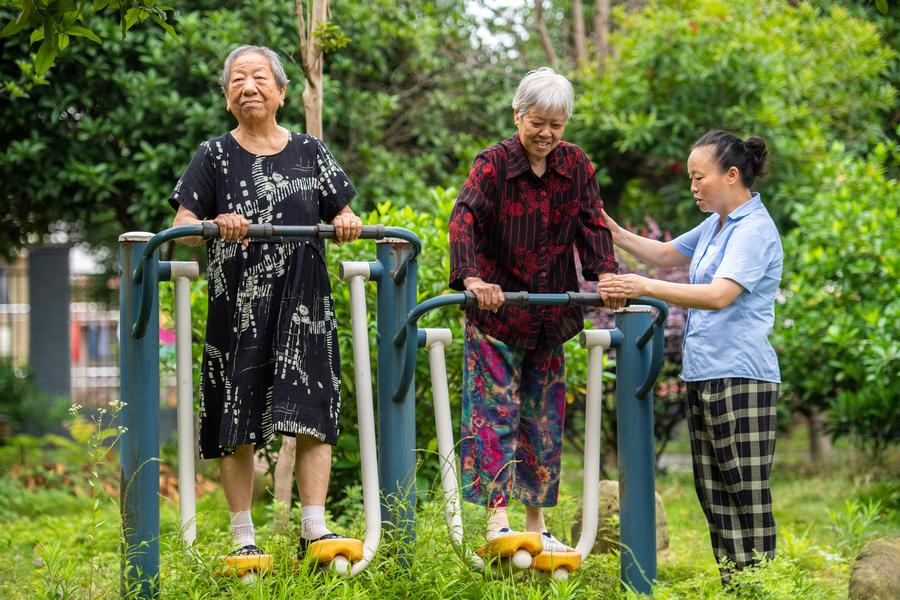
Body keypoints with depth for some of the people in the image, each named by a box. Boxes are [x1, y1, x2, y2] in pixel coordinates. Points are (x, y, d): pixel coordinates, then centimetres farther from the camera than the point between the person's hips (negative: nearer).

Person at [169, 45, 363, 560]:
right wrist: (216, 225, -23)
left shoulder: (310, 152, 10)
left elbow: (340, 211, 13)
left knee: (313, 415, -6)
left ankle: (315, 529, -3)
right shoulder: (215, 156, 5)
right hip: (237, 308, -1)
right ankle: (243, 537, 6)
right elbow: (182, 225, -3)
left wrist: (346, 221, -10)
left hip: (304, 305, 1)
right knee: (238, 424, 0)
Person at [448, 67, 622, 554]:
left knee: (545, 418, 8)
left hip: (551, 314, 5)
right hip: (496, 310, -5)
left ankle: (536, 523, 15)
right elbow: (464, 219, -22)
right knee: (496, 410, -8)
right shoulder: (494, 163, -10)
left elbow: (592, 225, 1)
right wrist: (471, 277, -38)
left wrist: (605, 275, -17)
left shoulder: (576, 166, 4)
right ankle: (497, 518, -9)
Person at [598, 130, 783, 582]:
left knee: (747, 499, -8)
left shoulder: (755, 230, -13)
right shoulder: (715, 225, 16)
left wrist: (646, 287, -31)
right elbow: (665, 254, 31)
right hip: (702, 376, 10)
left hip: (740, 378, -10)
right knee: (714, 498, 9)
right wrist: (611, 230, 18)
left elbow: (719, 295, -26)